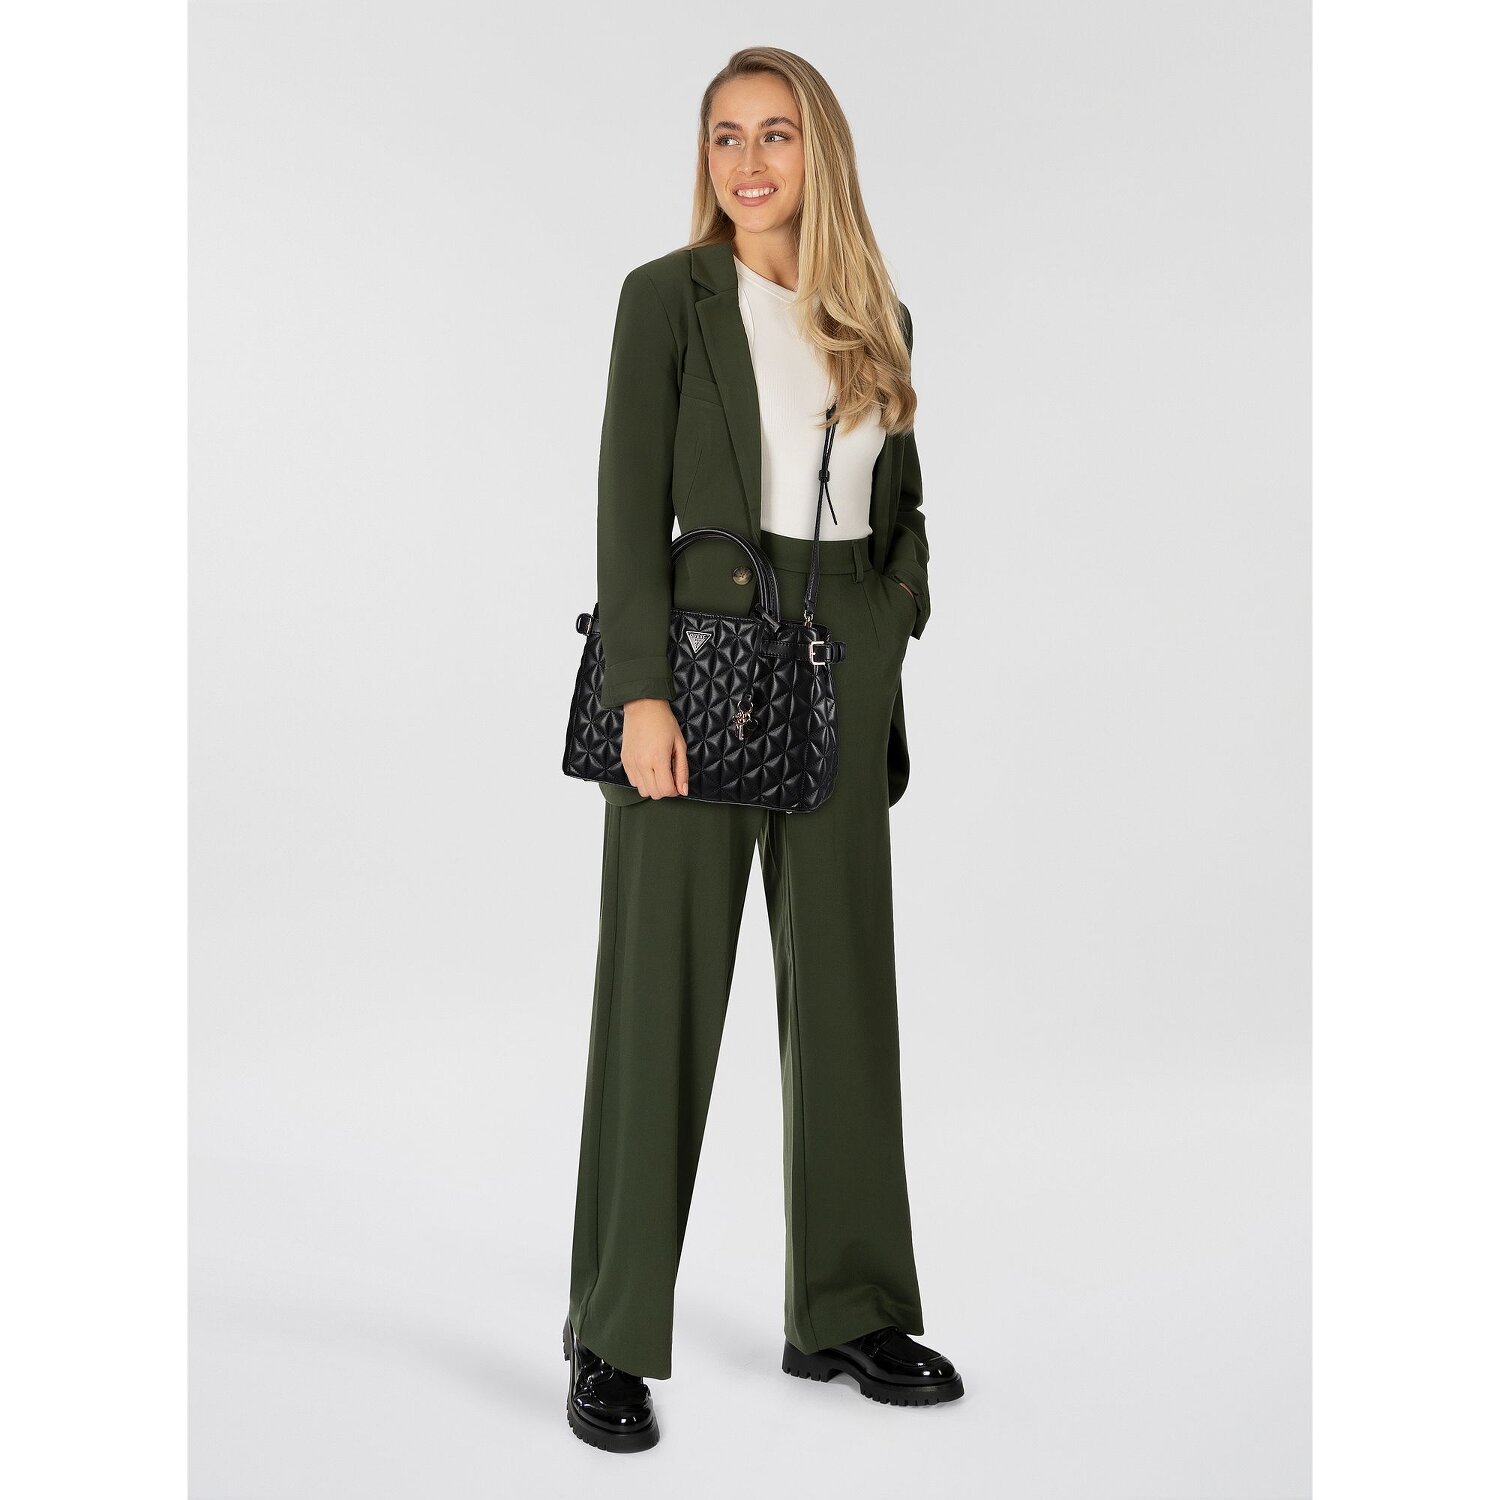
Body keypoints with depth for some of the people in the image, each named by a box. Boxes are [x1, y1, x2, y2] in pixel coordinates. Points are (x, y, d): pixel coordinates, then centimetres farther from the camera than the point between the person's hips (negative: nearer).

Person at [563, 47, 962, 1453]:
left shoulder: (878, 318, 13)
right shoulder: (669, 294, -1)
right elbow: (629, 499, -9)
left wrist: (889, 641, 6)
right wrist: (640, 689, -18)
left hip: (846, 673, 5)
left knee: (845, 989, 10)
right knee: (661, 1000, -1)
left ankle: (845, 1312, 24)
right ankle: (612, 1339, 11)